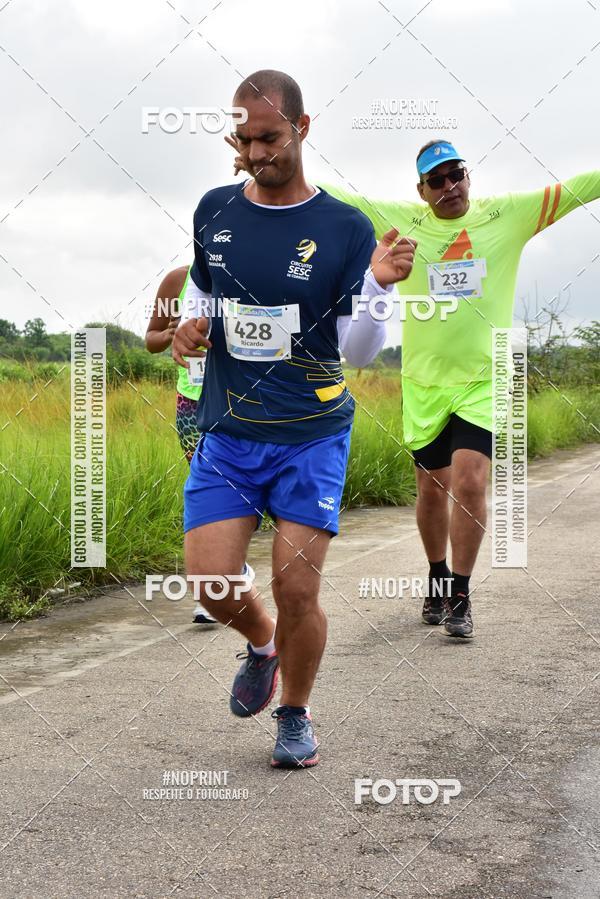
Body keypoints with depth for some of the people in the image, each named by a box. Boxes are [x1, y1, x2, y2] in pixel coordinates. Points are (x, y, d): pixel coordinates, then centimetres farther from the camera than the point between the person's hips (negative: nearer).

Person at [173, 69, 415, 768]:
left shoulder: (346, 228, -5)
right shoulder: (214, 210, 5)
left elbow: (357, 353, -5)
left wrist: (378, 286, -23)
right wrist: (191, 327, 0)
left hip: (312, 434, -3)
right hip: (226, 432, 3)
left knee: (296, 589, -6)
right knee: (209, 584, -7)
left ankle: (295, 716, 21)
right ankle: (262, 646, 29)